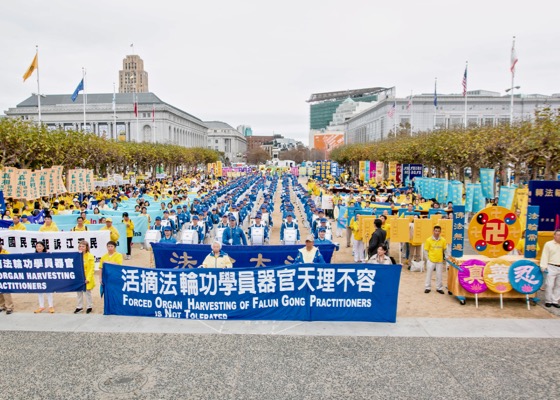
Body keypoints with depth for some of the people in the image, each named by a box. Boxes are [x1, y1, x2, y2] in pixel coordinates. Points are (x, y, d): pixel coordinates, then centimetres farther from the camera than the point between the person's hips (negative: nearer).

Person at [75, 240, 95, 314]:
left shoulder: (90, 256, -10)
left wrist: (88, 278, -19)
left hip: (86, 278, -4)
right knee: (79, 293, 14)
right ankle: (79, 307, 27)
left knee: (87, 292, 7)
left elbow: (92, 269, -12)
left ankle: (89, 307, 20)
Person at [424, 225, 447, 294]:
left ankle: (439, 288, 24)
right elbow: (426, 250, -3)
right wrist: (428, 259, -5)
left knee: (439, 275, 9)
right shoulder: (429, 240, -8)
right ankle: (428, 287, 19)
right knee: (429, 274, 7)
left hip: (440, 261, 1)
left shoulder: (443, 240, -3)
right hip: (431, 260, -1)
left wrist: (444, 256, 1)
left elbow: (444, 250, 9)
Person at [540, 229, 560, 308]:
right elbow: (545, 256, -4)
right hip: (551, 267, -4)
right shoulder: (548, 244, 0)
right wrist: (543, 266, -12)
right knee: (549, 285, -2)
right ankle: (548, 301, 8)